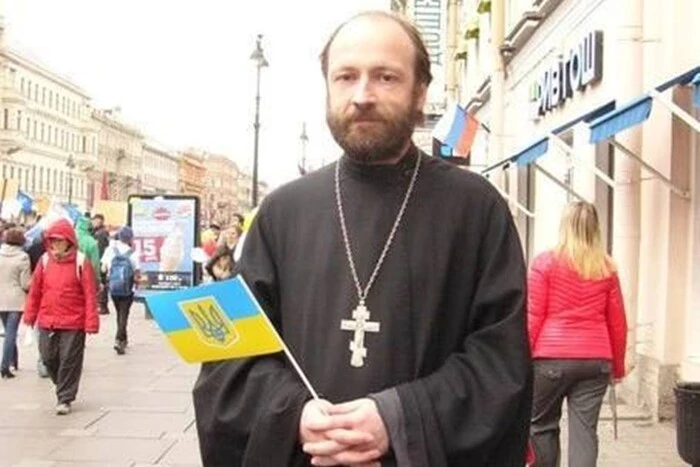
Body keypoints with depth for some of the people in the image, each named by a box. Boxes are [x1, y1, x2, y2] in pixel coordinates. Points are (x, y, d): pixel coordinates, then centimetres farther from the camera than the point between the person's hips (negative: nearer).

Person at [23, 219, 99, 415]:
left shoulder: (81, 262, -7)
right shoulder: (45, 260, 5)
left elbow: (90, 294, -8)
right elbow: (35, 290, 12)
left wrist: (91, 323, -11)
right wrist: (30, 315, 13)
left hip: (73, 323, -4)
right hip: (47, 321, 4)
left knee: (69, 360, 0)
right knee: (49, 358, 9)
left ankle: (65, 399, 12)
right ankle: (65, 388, 33)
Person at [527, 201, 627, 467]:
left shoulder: (546, 262, -1)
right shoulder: (606, 268, 8)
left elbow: (533, 317, -3)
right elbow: (617, 322, 11)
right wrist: (618, 366, 21)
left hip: (551, 358, -2)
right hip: (596, 361, 3)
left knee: (542, 426, 13)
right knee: (584, 430, 3)